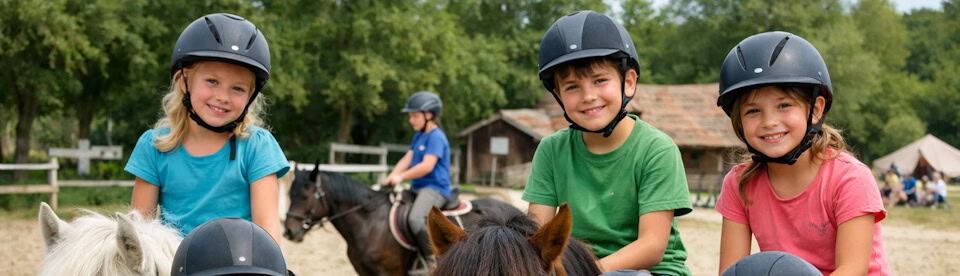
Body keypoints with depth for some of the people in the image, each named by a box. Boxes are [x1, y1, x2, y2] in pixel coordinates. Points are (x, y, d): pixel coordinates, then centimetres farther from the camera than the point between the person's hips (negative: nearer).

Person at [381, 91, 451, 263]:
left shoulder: (436, 137, -12)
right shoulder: (418, 136, 18)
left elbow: (427, 166, -22)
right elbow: (407, 159, 13)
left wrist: (401, 177, -18)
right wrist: (391, 177, -2)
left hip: (435, 189, -11)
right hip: (417, 188, 11)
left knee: (415, 219, -34)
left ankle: (432, 260, -26)